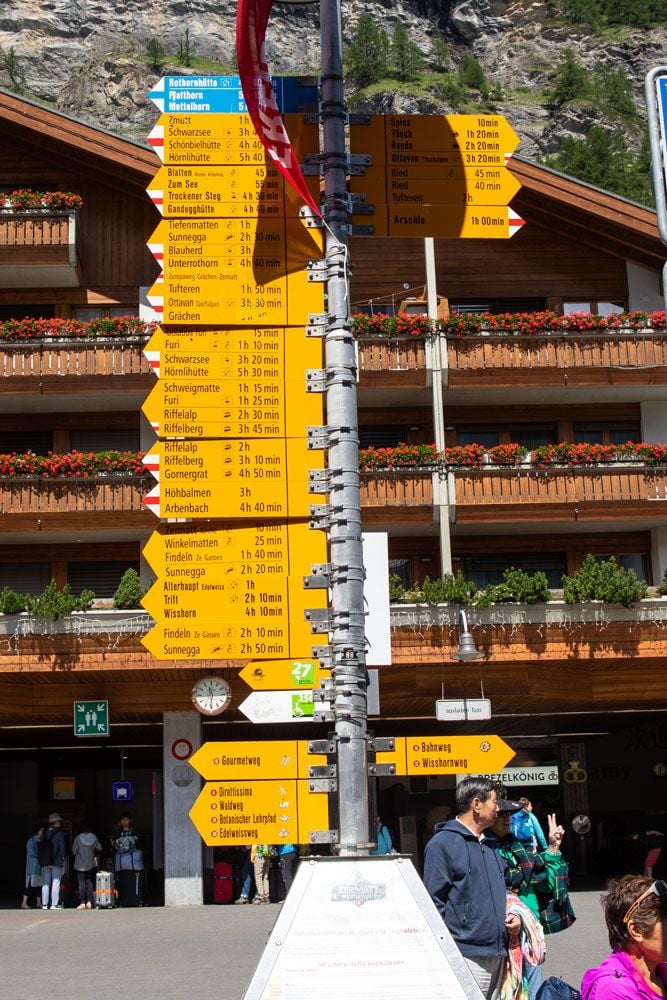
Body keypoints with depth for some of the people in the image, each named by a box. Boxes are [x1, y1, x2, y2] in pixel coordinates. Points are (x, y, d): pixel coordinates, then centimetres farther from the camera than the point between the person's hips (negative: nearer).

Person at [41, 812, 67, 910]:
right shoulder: (60, 833, -8)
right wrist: (63, 858, 0)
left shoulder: (44, 833, 7)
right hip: (57, 862, -4)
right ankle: (54, 904, -4)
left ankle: (44, 904, 8)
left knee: (45, 883, 9)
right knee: (55, 883, -1)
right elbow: (62, 847, -8)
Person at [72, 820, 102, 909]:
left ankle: (82, 903, -3)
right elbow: (99, 848, 1)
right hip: (91, 864, 3)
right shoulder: (93, 837, -4)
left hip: (80, 865, -3)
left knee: (82, 883, 0)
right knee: (89, 882, 10)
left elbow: (74, 851, -9)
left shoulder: (78, 838, -14)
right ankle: (89, 902, 5)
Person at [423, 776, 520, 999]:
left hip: (498, 953, 8)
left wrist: (512, 916, 9)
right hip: (466, 956, -8)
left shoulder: (490, 845, 18)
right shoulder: (443, 843, -8)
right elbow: (435, 902, -11)